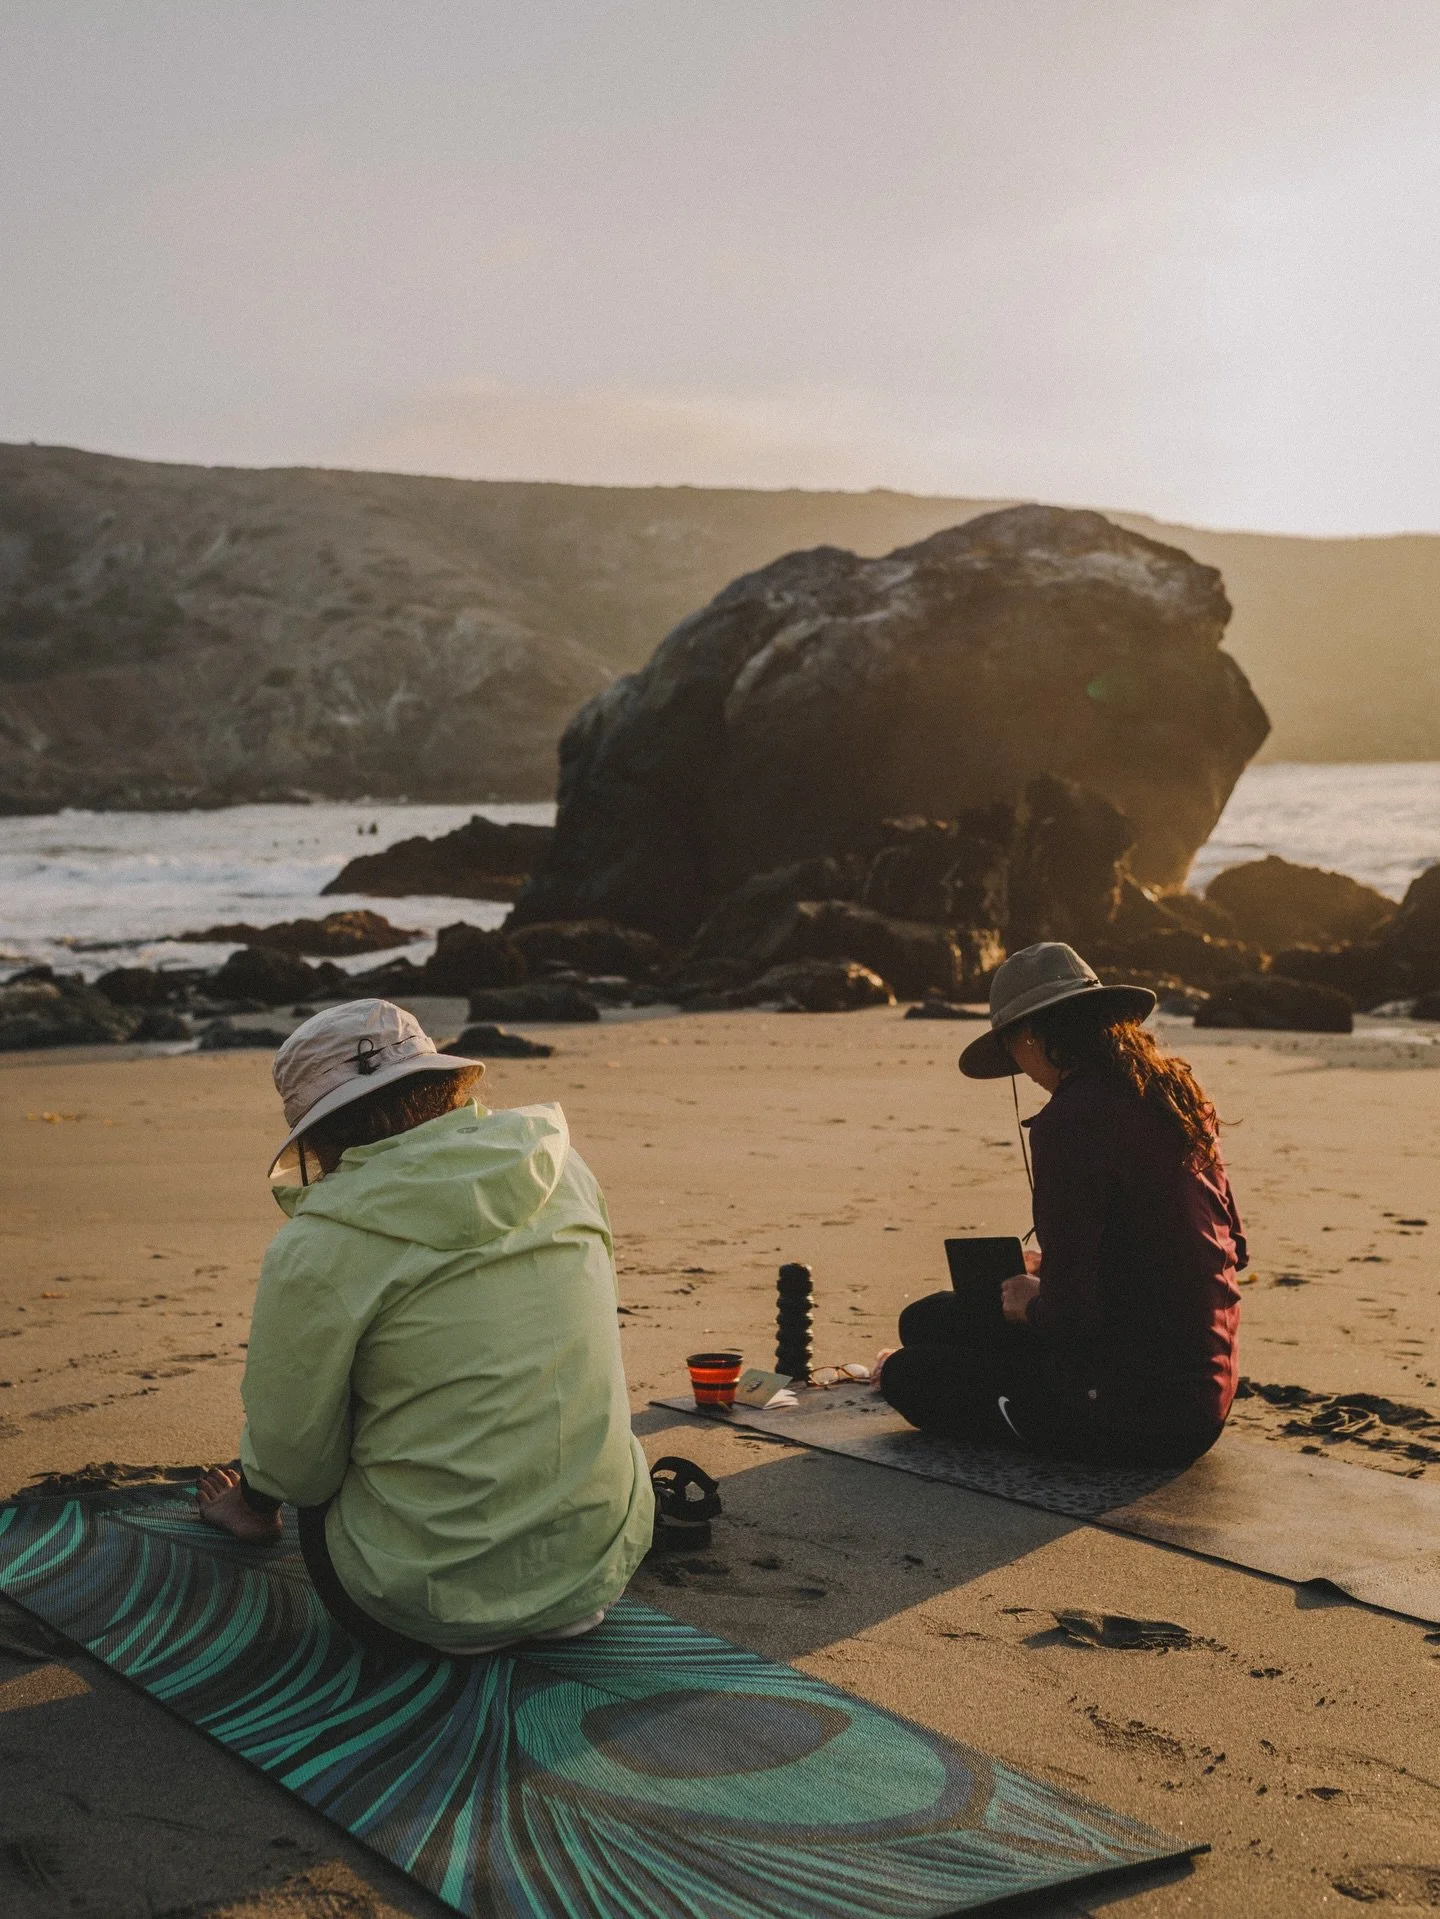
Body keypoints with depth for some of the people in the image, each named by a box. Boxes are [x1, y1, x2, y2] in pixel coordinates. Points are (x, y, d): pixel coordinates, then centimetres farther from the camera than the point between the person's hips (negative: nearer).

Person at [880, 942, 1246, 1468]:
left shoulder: (1070, 1121, -20)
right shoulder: (1175, 1089, 6)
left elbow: (1069, 1313, -22)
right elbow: (1235, 1249, 16)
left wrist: (1030, 1302, 3)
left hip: (1136, 1411, -9)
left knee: (904, 1376, 6)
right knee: (927, 1320, 16)